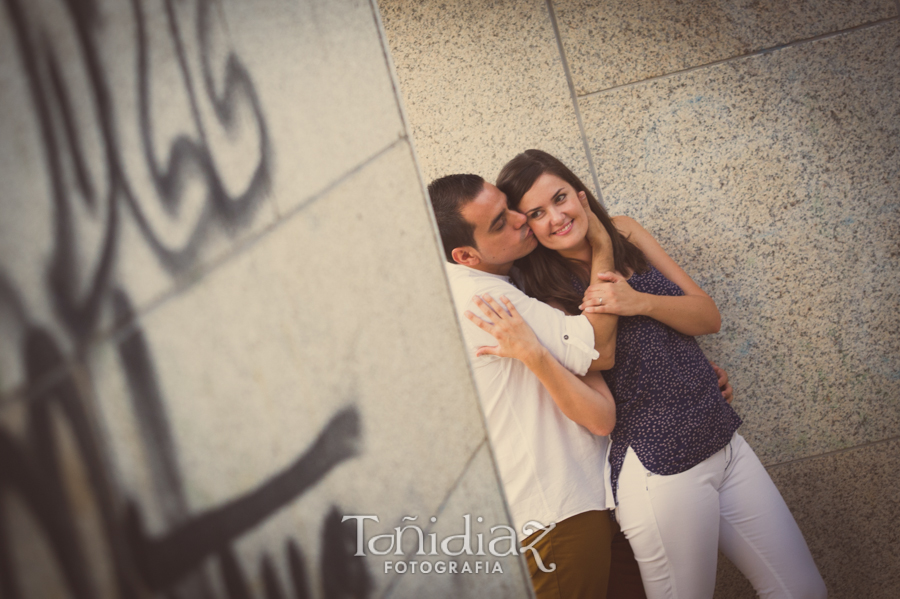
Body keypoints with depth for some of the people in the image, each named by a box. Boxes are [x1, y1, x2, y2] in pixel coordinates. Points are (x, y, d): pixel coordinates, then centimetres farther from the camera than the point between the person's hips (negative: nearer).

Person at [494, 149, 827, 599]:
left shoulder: (625, 233, 4)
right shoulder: (547, 300, -11)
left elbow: (709, 317, 1)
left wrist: (640, 302, -17)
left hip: (724, 442, 6)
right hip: (656, 473, -6)